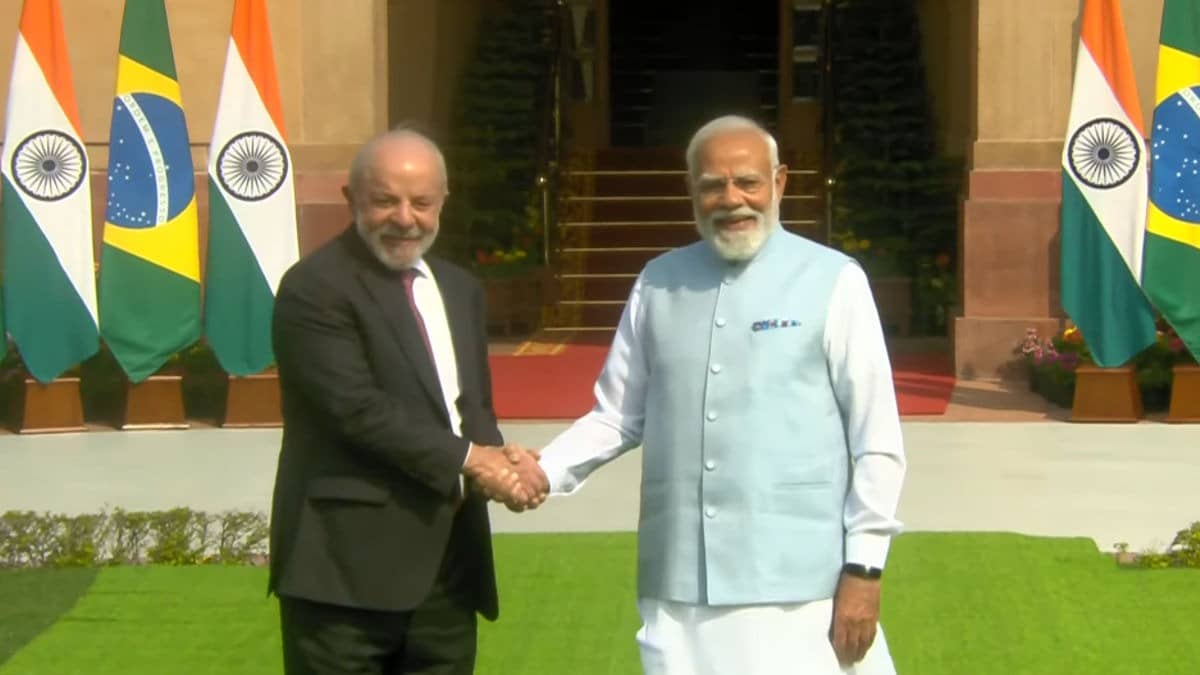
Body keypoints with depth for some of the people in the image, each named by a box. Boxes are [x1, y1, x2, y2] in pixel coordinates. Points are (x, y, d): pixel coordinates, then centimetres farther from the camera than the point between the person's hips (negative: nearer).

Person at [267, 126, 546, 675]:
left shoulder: (461, 289, 17)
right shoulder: (315, 289, -10)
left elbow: (474, 405, 16)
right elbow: (358, 407, -18)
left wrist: (499, 461, -6)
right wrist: (467, 458, -15)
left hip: (447, 566, 8)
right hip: (350, 564, -8)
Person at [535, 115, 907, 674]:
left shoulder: (833, 282, -3)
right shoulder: (657, 283, 8)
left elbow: (876, 439, -3)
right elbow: (617, 416, 13)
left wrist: (863, 569, -6)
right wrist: (543, 472, -4)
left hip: (797, 587, -3)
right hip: (679, 586, 3)